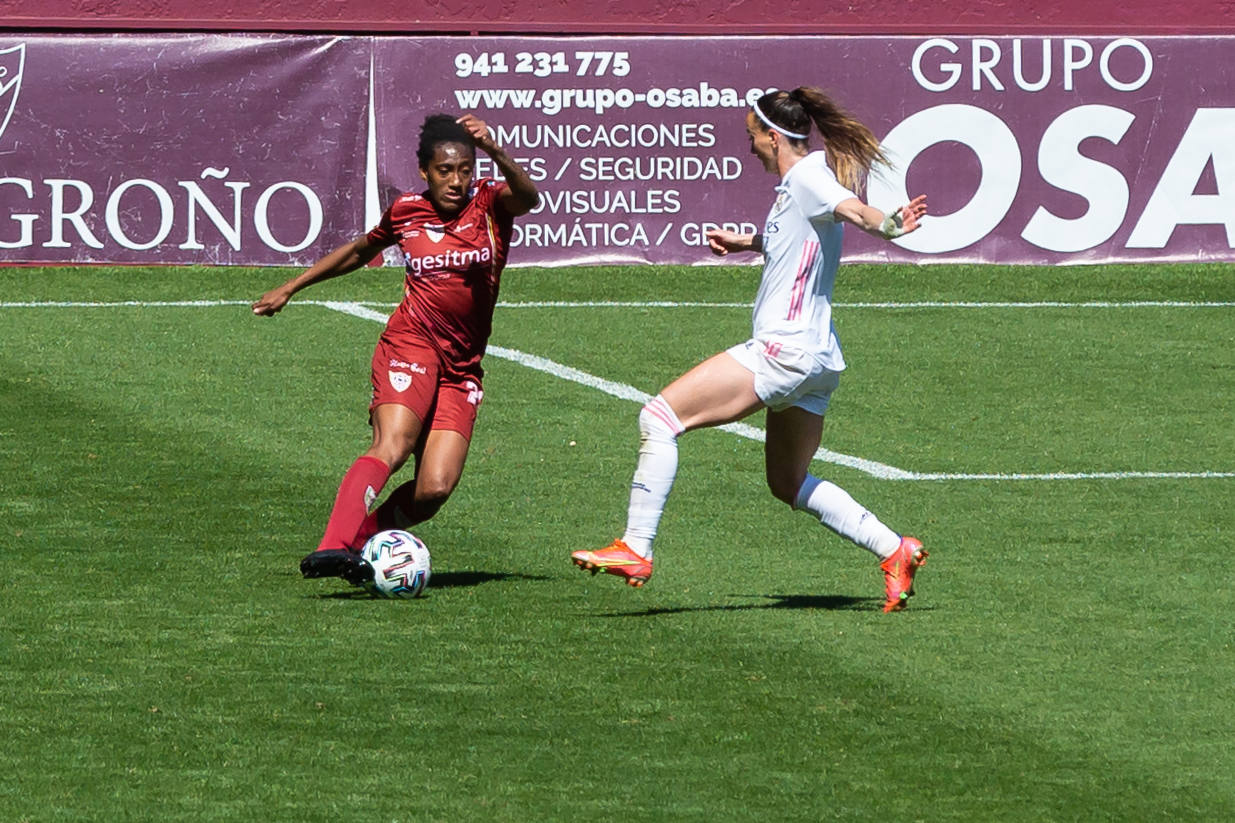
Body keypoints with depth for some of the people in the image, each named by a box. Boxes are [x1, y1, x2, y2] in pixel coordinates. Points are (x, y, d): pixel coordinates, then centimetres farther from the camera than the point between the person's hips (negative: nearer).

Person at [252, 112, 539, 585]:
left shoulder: (489, 203, 1)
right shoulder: (406, 212, 6)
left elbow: (528, 197, -24)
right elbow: (361, 251, 26)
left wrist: (494, 151, -43)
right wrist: (290, 289, 30)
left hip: (463, 368, 2)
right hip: (410, 346, -2)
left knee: (435, 489, -13)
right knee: (393, 445, -29)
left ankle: (361, 540, 11)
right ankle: (334, 547, -45)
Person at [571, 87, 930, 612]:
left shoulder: (806, 174, -12)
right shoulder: (795, 184, 16)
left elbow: (850, 208, -34)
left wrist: (889, 225, -54)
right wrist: (748, 242, 54)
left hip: (785, 350, -11)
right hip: (814, 361, 11)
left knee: (660, 417, -10)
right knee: (789, 483, 23)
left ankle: (635, 550, -12)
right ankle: (894, 551, 19)